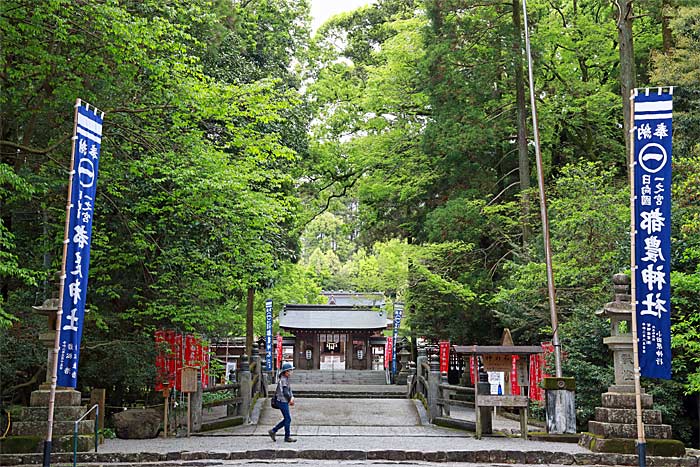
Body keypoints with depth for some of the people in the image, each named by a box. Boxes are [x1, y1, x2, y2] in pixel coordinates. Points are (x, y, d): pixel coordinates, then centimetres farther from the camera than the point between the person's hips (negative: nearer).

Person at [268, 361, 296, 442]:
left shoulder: (286, 379, 14)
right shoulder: (283, 380, -17)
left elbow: (289, 390, 19)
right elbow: (285, 392, -23)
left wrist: (292, 398, 3)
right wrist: (290, 399, -8)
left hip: (285, 402, 10)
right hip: (283, 402, -10)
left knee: (286, 419, 13)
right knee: (288, 419, -3)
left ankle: (273, 431, 18)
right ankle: (287, 437, 6)